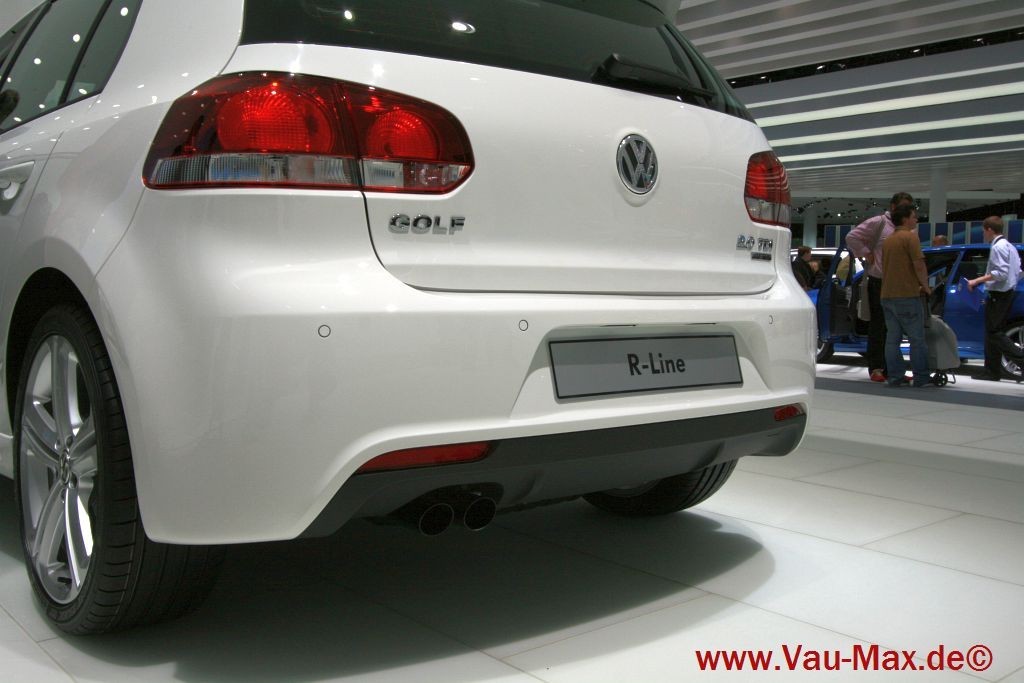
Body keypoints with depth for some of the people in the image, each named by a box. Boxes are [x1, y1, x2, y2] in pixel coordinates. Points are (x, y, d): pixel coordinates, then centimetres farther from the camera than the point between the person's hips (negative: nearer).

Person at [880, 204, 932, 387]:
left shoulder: (888, 240, 17)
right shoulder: (910, 237, -8)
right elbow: (919, 265, -16)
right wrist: (925, 286, -1)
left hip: (887, 295, 8)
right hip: (907, 295, -7)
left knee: (892, 338, 6)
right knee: (917, 339, -1)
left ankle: (895, 377, 6)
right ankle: (921, 378, 1)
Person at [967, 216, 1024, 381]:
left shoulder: (998, 247, -15)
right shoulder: (1010, 246, 15)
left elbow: (1001, 273, -23)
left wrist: (977, 280, -21)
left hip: (998, 295, -10)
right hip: (1009, 292, 10)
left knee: (993, 332, -6)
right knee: (993, 332, 12)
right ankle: (993, 371, 14)